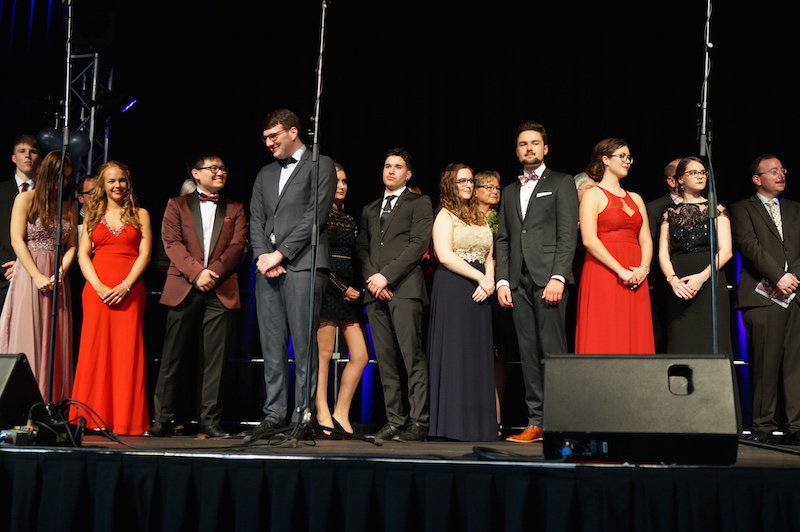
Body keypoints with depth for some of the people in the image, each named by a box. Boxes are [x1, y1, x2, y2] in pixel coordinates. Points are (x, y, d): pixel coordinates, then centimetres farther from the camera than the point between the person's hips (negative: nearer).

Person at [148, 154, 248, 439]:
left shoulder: (235, 209, 17)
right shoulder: (177, 205, 13)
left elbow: (237, 246, 5)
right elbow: (171, 242, 0)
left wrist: (214, 272, -12)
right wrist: (196, 272, -14)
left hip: (221, 292, 1)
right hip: (183, 290, -1)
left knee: (214, 360, 0)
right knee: (172, 357, 0)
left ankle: (209, 422, 5)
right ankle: (162, 420, 7)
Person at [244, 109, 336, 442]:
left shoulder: (320, 165, 4)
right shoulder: (265, 174, 24)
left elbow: (315, 216, -6)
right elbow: (256, 220, 16)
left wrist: (281, 254, -10)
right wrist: (262, 256, -3)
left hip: (301, 264, -6)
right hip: (268, 267, 6)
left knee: (303, 345, -7)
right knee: (272, 347, 4)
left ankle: (302, 417, -3)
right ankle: (274, 415, 8)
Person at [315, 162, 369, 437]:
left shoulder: (350, 220, 20)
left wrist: (357, 288, 4)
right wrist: (343, 288, -12)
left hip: (350, 293, 7)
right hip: (327, 288, -7)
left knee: (360, 355, 0)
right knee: (324, 352, -7)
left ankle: (341, 414, 7)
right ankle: (323, 416, -3)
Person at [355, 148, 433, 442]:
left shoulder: (419, 203, 10)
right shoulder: (370, 209, 26)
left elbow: (419, 243, -3)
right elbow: (361, 248, 17)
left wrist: (386, 275, -11)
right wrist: (372, 278, -2)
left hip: (404, 288, -5)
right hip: (375, 291, 5)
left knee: (412, 357, -11)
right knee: (386, 360, 2)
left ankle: (419, 422, -11)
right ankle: (394, 420, 4)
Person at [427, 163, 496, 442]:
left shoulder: (481, 217, 20)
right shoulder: (444, 215, 0)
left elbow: (489, 255, 16)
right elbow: (444, 255, -11)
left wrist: (489, 281, -4)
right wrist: (480, 278, -12)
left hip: (479, 292, 6)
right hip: (452, 289, -6)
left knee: (478, 356, 4)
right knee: (454, 354, -6)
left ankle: (477, 424, 7)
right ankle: (453, 422, -3)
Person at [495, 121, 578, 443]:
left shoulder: (561, 183, 8)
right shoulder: (509, 192, 23)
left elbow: (568, 233, -3)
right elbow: (503, 240, 18)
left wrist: (558, 277, -13)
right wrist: (502, 281, 5)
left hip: (549, 278, -5)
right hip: (519, 281, 5)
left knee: (552, 351, -9)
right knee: (528, 353, 2)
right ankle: (536, 422, 5)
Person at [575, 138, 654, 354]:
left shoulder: (635, 198, 19)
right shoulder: (593, 194, 1)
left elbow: (646, 239, 13)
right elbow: (589, 240, -11)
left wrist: (644, 268, -6)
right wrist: (621, 271, -15)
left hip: (635, 279, 6)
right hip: (603, 275, -6)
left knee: (635, 339, 3)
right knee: (604, 340, -7)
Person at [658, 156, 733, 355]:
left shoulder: (716, 209, 10)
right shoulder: (671, 213, 14)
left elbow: (726, 250, 1)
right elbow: (663, 253, 7)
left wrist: (702, 277, -14)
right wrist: (673, 280, -12)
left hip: (710, 282, -1)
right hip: (678, 286, 1)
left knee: (711, 343, -7)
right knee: (681, 345, -3)